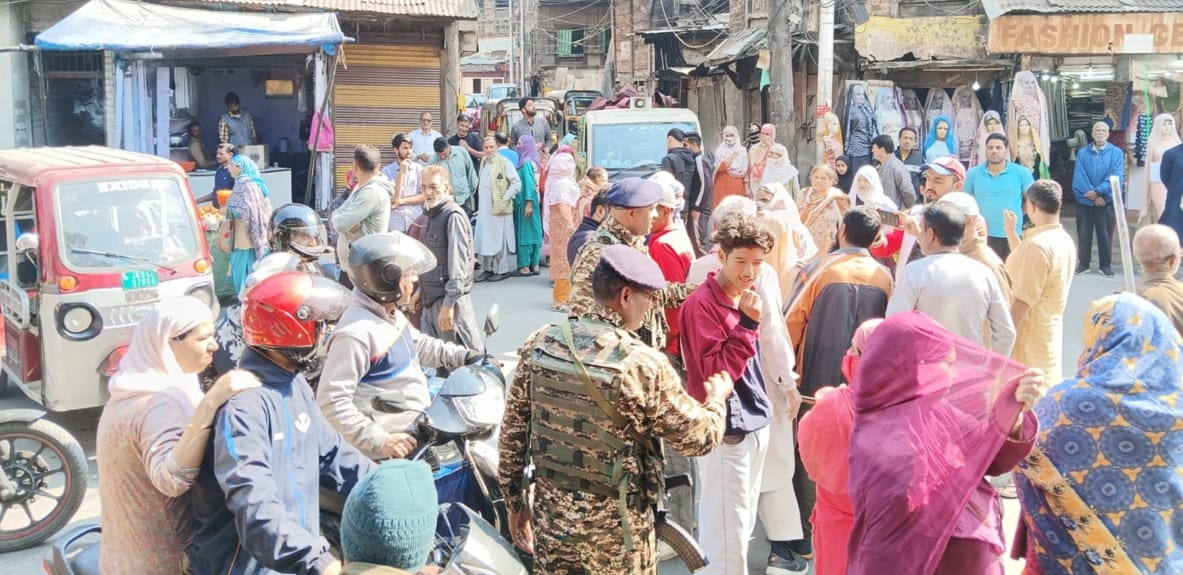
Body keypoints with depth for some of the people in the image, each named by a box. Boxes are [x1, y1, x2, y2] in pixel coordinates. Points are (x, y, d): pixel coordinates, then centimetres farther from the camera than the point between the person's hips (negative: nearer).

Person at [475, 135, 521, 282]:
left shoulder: (504, 162, -8)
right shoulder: (483, 162, 13)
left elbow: (517, 183, -11)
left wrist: (504, 199, -12)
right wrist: (479, 205, 15)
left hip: (499, 209, -7)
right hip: (484, 209, 7)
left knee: (500, 240, -1)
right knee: (484, 240, 9)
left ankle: (502, 270, 8)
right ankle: (487, 269, 18)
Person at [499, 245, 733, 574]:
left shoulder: (540, 344, -6)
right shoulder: (643, 365, -20)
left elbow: (513, 431, 1)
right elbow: (699, 438, -10)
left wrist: (515, 500, 13)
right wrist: (717, 400, 11)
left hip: (550, 511, 4)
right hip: (615, 524, -4)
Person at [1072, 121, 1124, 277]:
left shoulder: (1116, 153, -1)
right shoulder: (1082, 153, 3)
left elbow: (1116, 177, -12)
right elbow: (1079, 177, -6)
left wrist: (1098, 191, -21)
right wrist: (1094, 196, -15)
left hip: (1106, 202, -2)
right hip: (1084, 201, 2)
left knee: (1105, 235, 4)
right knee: (1083, 234, 8)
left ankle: (1105, 265, 15)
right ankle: (1083, 263, 20)